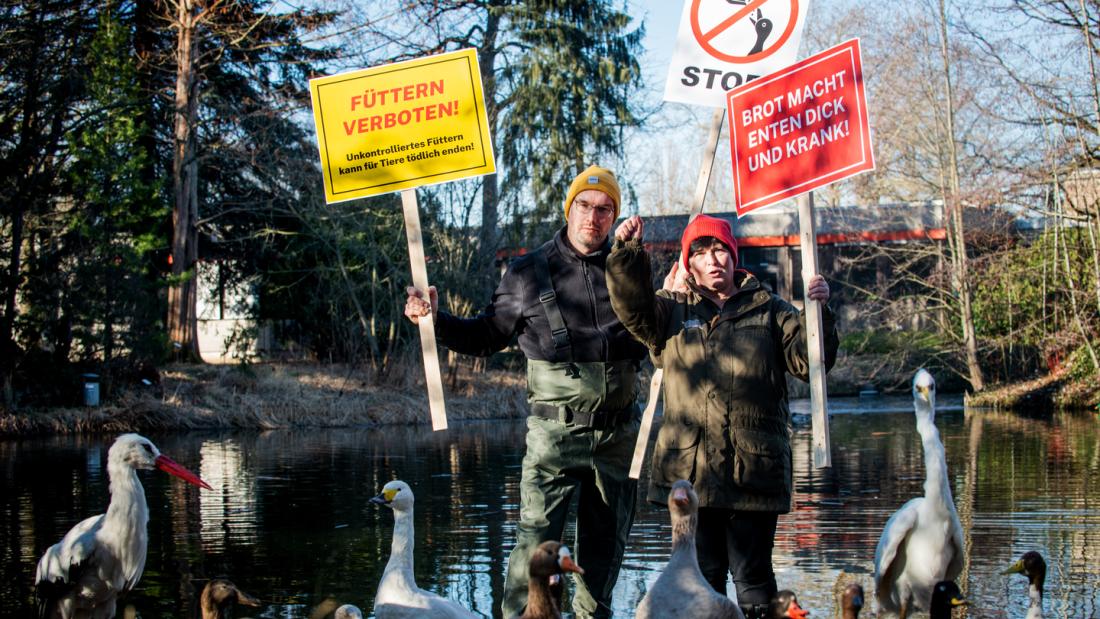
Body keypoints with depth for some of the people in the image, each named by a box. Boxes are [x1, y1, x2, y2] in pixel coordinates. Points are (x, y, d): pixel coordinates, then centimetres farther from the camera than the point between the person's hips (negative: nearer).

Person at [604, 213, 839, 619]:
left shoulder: (769, 311, 8)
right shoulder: (673, 312, 13)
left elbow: (809, 362, 0)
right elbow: (632, 306, -5)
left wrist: (818, 312, -15)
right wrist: (627, 252, -18)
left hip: (754, 471, -1)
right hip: (689, 469, 2)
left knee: (753, 576, 3)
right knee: (701, 575, 8)